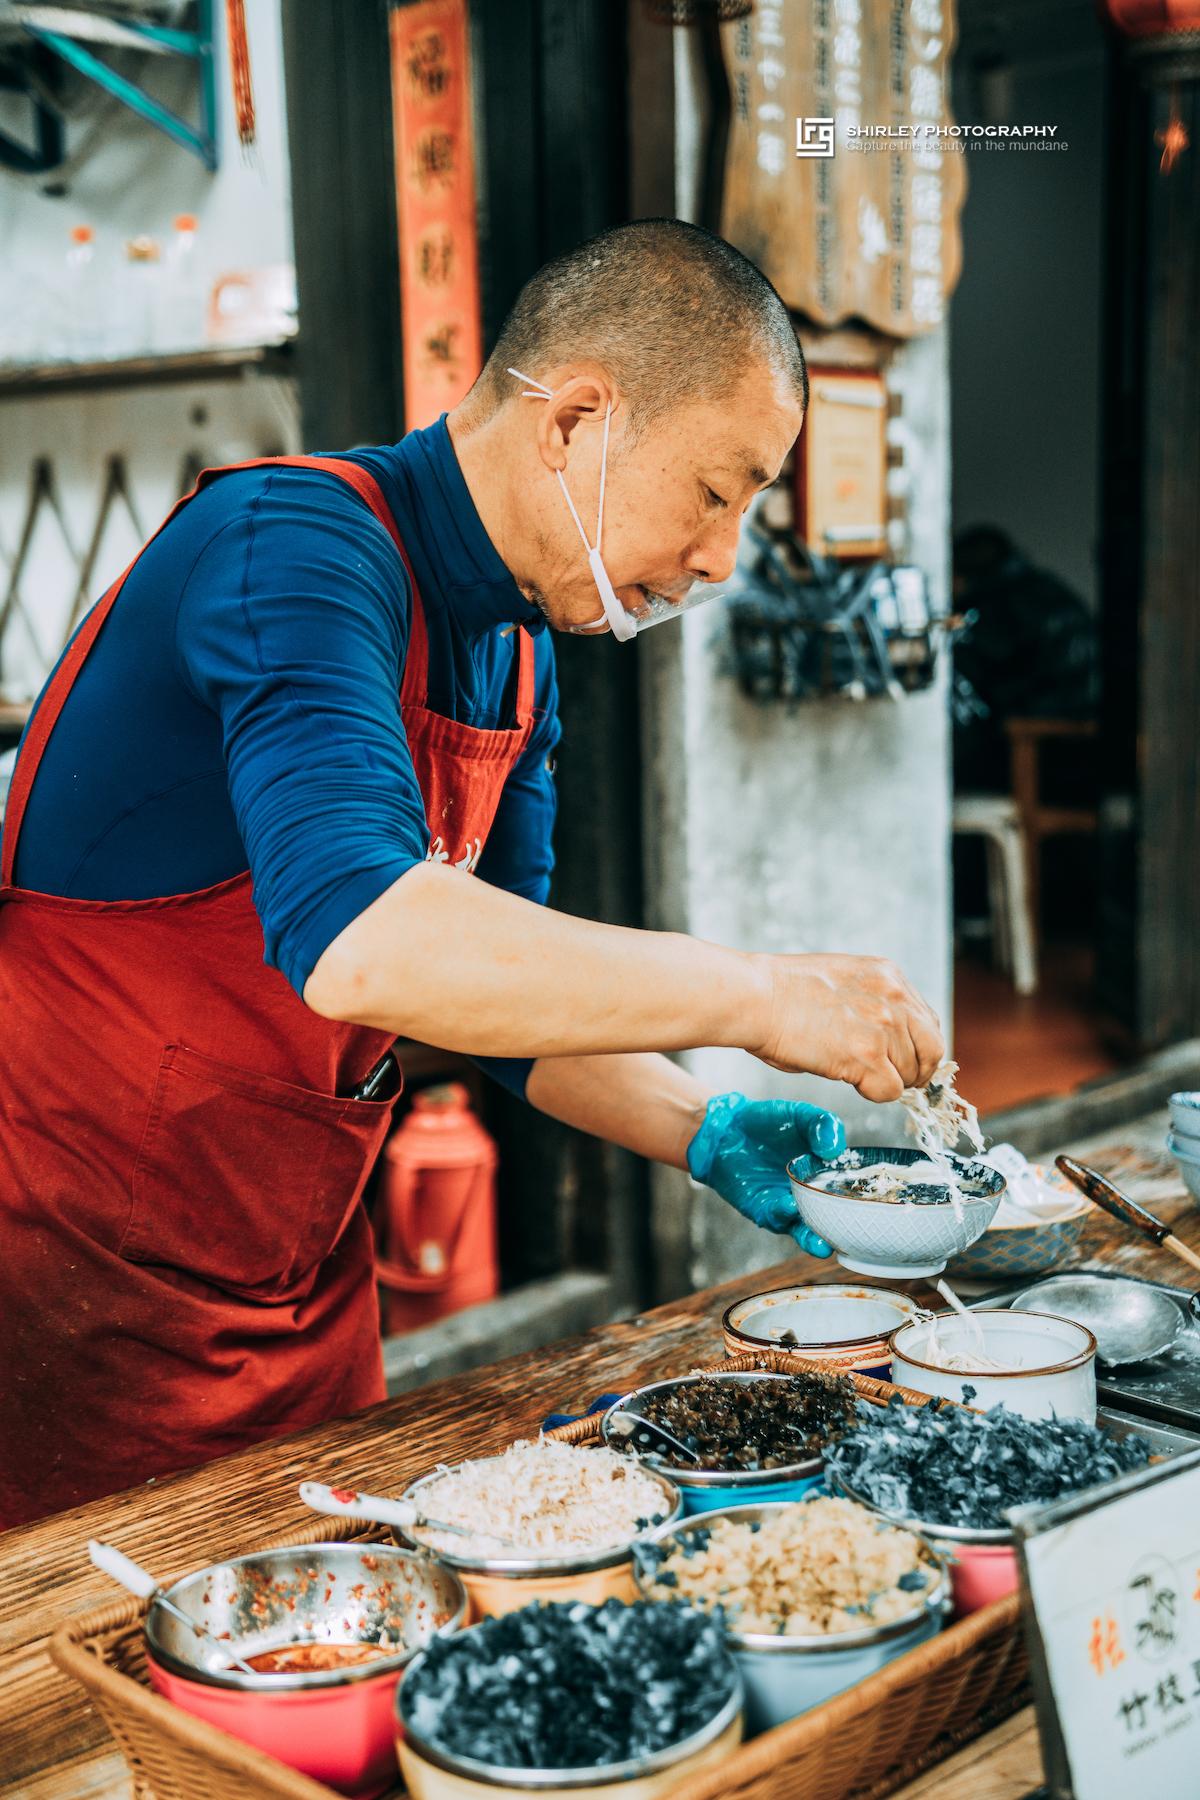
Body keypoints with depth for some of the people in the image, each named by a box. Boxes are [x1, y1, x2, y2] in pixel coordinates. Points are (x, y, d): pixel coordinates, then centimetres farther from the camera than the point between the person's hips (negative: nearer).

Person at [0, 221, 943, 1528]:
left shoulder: (518, 656, 5)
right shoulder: (299, 549, -23)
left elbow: (509, 982, 13)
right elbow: (354, 942, -39)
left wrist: (702, 1132, -2)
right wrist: (758, 996, -33)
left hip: (305, 1274, 8)